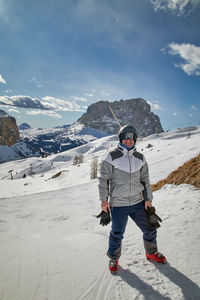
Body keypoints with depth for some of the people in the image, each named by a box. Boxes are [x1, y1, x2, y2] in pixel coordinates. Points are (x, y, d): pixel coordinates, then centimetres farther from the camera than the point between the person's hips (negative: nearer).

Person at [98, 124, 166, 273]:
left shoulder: (140, 158, 4)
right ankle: (114, 258, 38)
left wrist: (148, 199, 6)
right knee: (117, 234, 9)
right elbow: (103, 179, -6)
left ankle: (152, 252, 43)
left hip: (138, 203, 4)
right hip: (118, 205, -4)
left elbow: (145, 180, 10)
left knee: (150, 229, 14)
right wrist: (104, 200, -10)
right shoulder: (112, 157, -9)